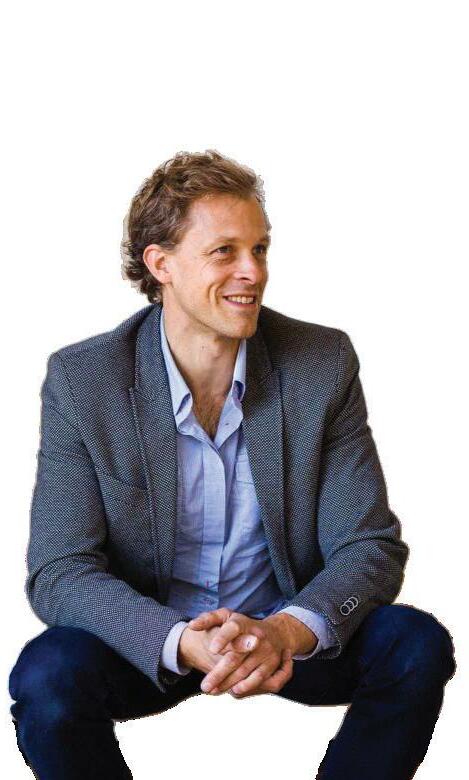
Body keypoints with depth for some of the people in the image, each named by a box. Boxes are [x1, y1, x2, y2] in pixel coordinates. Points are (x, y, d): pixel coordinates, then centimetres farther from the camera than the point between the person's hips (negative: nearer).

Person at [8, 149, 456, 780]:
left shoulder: (324, 362, -7)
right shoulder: (81, 379, -11)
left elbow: (371, 546, -8)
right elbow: (59, 572, -15)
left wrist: (286, 631, -30)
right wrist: (187, 645, -34)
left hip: (283, 634, 2)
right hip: (149, 642, -1)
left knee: (417, 644, -24)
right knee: (48, 676, -31)